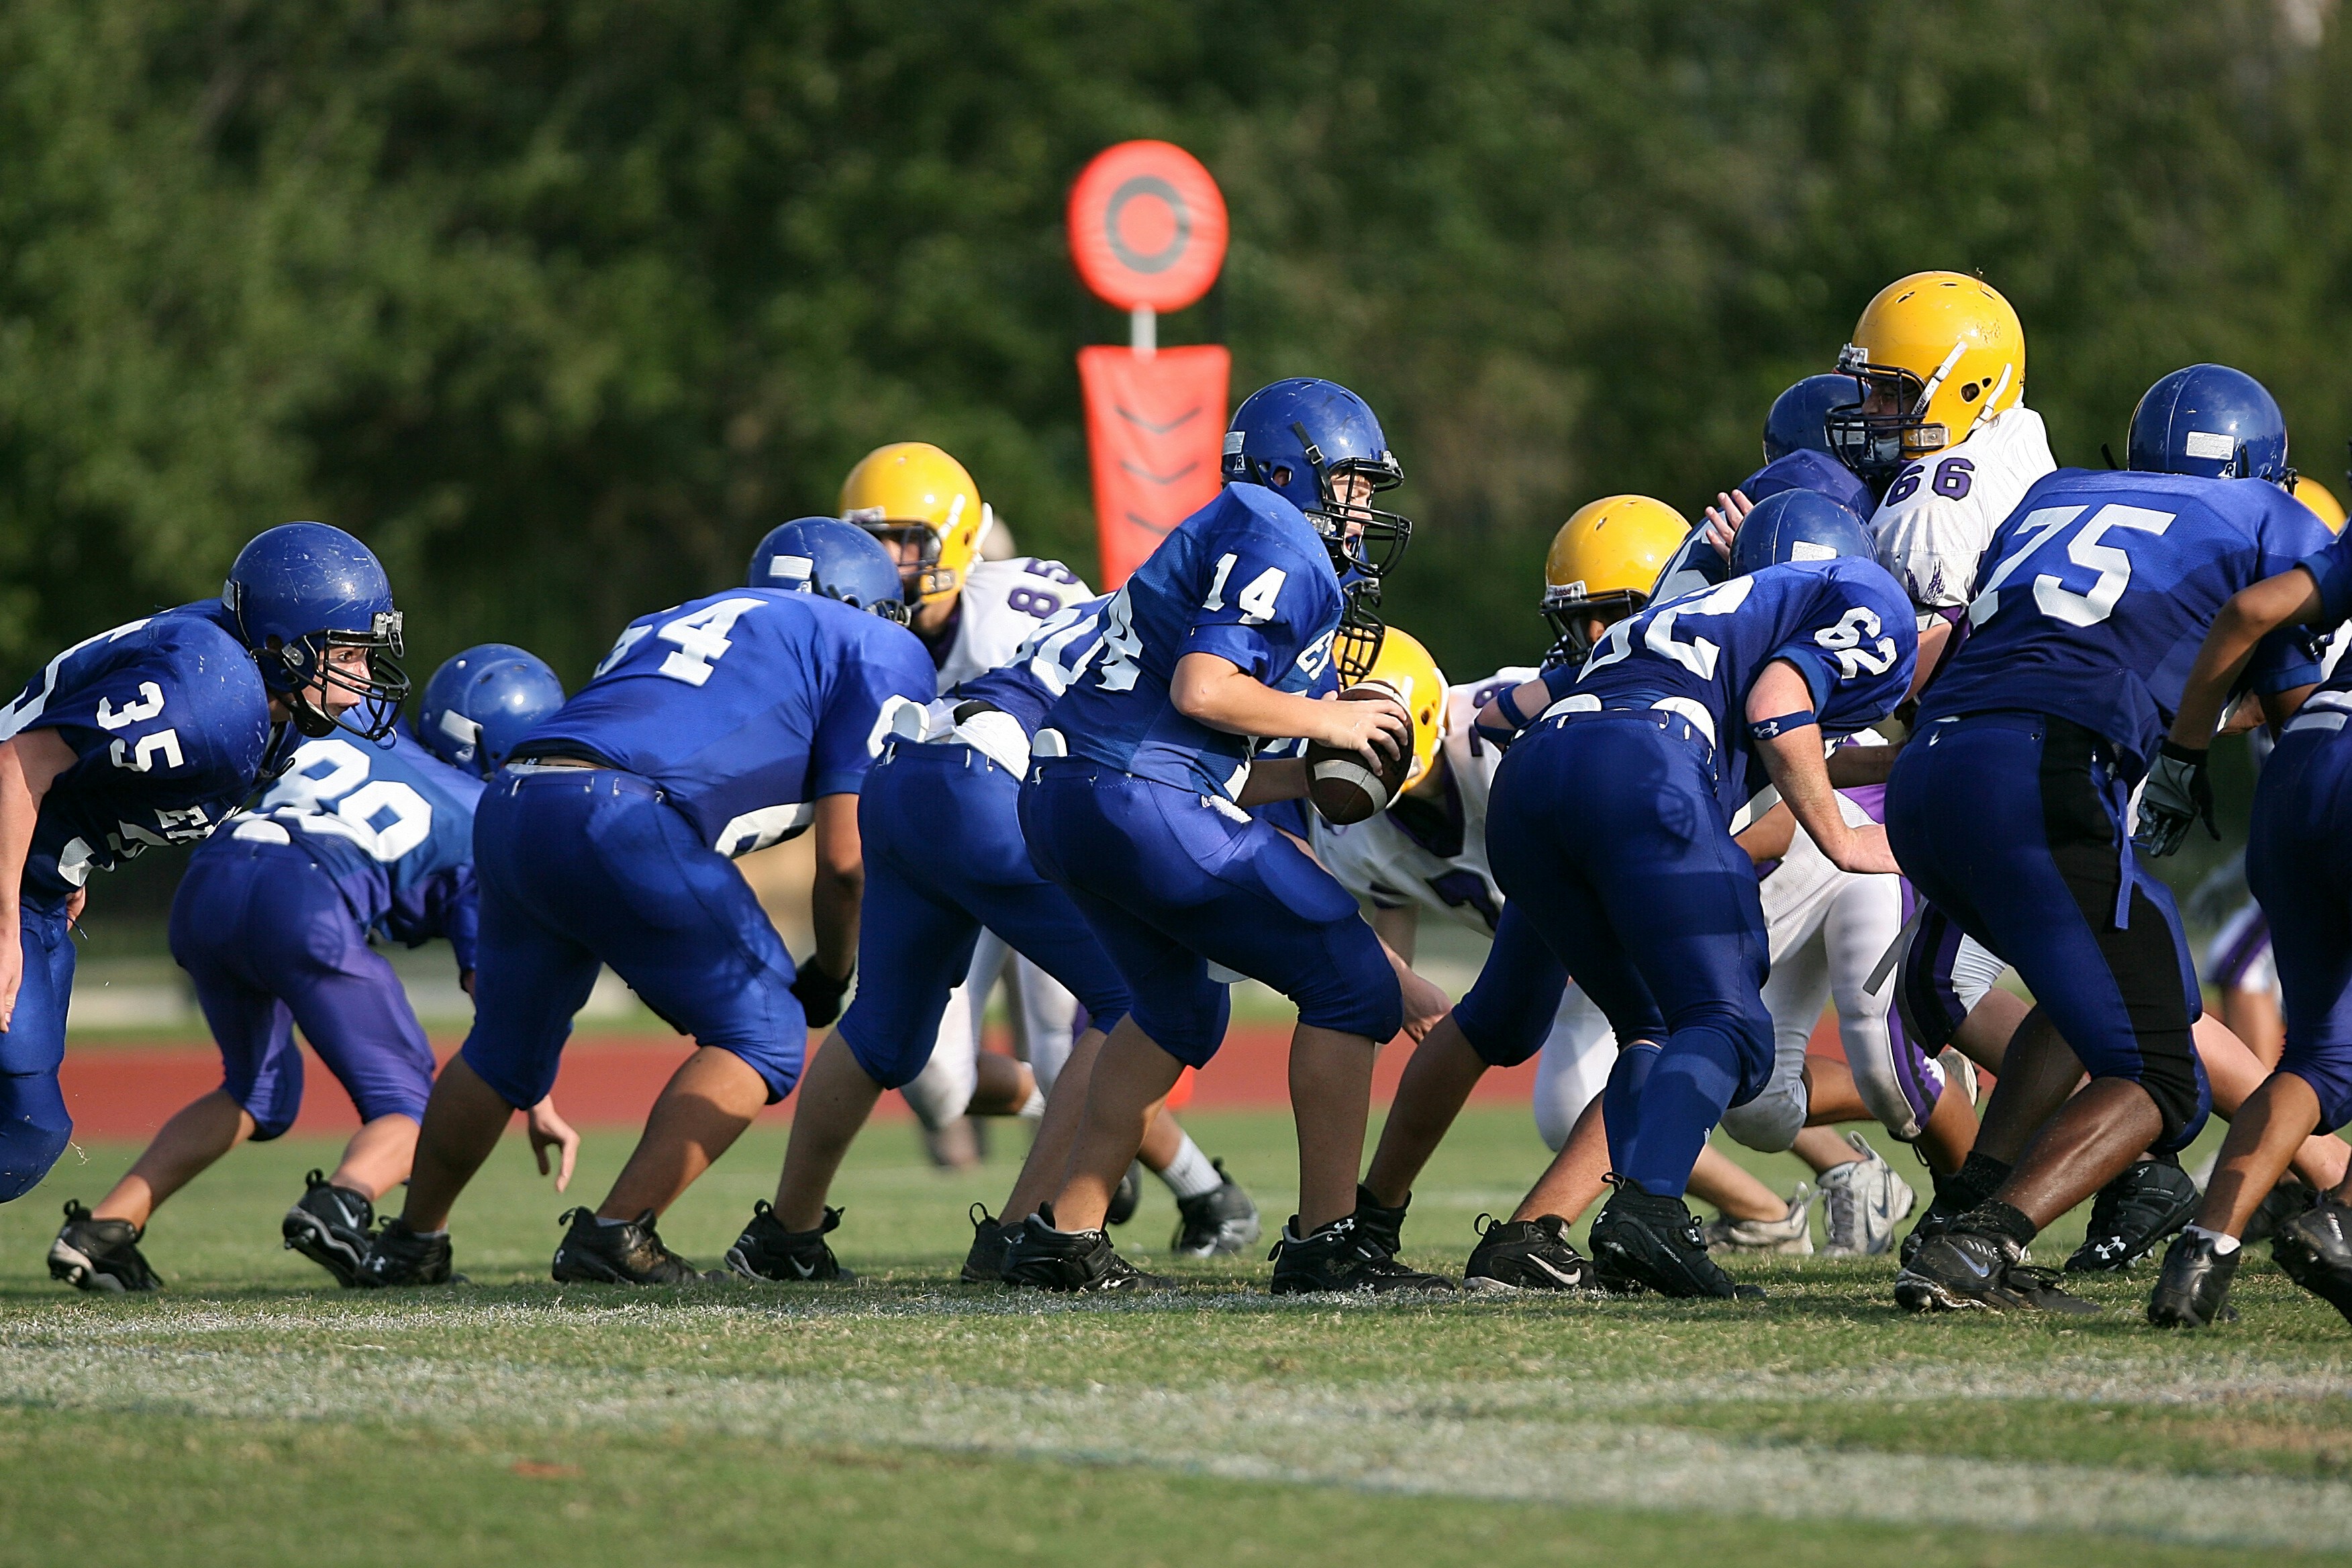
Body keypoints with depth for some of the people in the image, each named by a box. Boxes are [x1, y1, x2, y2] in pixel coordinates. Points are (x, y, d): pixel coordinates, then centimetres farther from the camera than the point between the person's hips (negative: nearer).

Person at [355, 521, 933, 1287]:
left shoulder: (666, 622, 35)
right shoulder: (875, 653, 16)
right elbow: (843, 858, 9)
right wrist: (830, 975, 28)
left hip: (508, 806, 7)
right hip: (624, 821, -7)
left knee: (507, 1050, 27)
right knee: (762, 1040, 7)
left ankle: (409, 1244, 39)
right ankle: (615, 1232, -4)